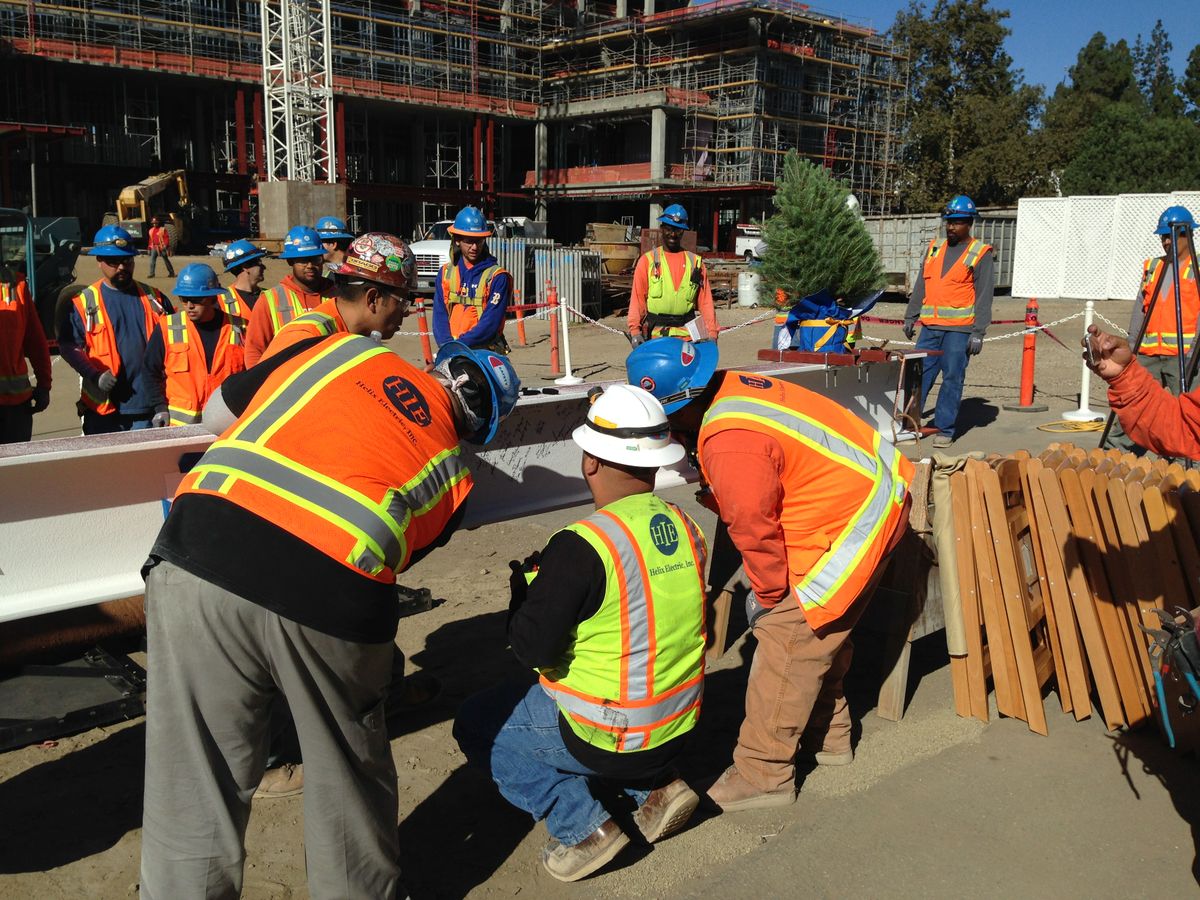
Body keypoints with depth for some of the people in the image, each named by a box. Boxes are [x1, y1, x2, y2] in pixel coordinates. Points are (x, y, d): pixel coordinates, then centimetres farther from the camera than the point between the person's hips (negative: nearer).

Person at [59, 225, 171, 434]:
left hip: (149, 406, 2)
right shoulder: (84, 302, 0)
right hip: (103, 409, -2)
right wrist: (95, 376, -18)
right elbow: (68, 346, -4)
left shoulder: (153, 297, 9)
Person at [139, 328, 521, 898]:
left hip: (200, 556, 0)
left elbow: (217, 411, 28)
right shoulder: (450, 468, 20)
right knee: (349, 776, 26)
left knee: (193, 788, 15)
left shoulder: (343, 349, 21)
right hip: (333, 603, 0)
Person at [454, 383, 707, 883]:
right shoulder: (686, 528, -3)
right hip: (678, 729, 7)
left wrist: (526, 587, 0)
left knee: (475, 724, 12)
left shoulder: (582, 546, -25)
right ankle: (656, 787, 14)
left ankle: (583, 824, 0)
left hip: (609, 740, -7)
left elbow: (533, 648, -19)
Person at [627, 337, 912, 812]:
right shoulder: (732, 387, -1)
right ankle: (827, 734, 38)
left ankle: (763, 775, 6)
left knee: (787, 638, -4)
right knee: (823, 630, 22)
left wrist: (769, 594, -3)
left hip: (845, 526, -10)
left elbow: (756, 529, -17)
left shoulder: (729, 444, -28)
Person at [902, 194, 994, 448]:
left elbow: (984, 296, -5)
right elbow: (921, 286, 19)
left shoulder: (980, 254, -1)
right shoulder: (934, 247, 14)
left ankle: (945, 429, 8)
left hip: (959, 329, -4)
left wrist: (978, 333, -11)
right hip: (930, 326, 4)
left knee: (952, 378, 0)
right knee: (918, 373, 3)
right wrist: (911, 317, 14)